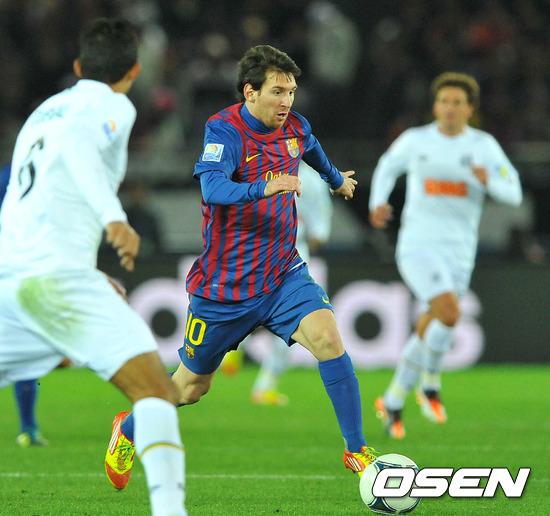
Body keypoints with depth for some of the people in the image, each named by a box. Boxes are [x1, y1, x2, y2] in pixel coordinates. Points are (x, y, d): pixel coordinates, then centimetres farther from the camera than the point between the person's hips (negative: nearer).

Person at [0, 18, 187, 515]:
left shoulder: (43, 111, 27)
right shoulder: (112, 107, 4)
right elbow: (75, 141, -20)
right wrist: (113, 216, -32)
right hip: (58, 274, -7)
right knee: (155, 388, -12)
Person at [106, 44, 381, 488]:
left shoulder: (296, 128, 1)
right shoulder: (224, 130, -18)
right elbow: (212, 189, -35)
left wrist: (336, 178, 46)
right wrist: (262, 188, -52)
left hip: (283, 274, 4)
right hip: (224, 284, -4)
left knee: (327, 336, -23)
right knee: (192, 386, 11)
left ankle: (357, 450, -16)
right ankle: (130, 430, 40)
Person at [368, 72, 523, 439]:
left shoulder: (484, 145, 3)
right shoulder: (416, 140, 2)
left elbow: (513, 194, -1)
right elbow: (388, 167, 23)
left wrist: (488, 179, -23)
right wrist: (377, 203, 5)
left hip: (459, 253, 3)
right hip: (418, 246, -3)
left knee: (430, 331, 9)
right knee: (450, 314, -25)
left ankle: (393, 402, 30)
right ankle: (430, 383, -4)